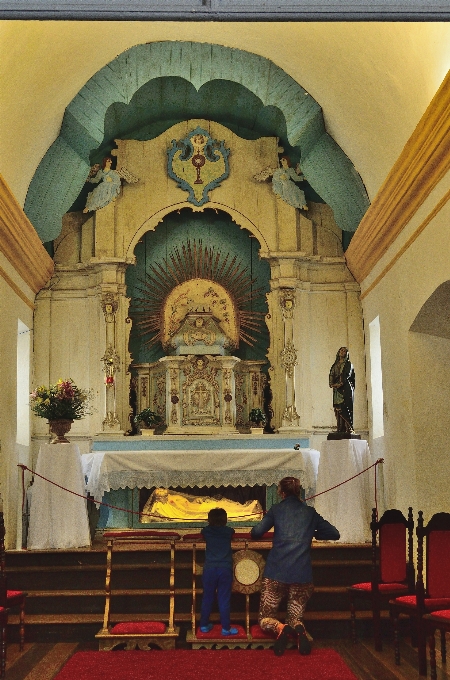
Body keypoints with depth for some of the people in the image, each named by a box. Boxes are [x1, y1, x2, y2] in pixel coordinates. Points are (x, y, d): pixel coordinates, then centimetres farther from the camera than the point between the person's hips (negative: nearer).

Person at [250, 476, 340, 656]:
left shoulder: (276, 509, 6)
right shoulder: (310, 512, 13)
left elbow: (256, 532, -4)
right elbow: (334, 534, 15)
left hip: (276, 573, -2)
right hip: (303, 575, 2)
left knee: (265, 618, 13)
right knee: (295, 618, 16)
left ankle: (280, 628, -23)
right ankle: (299, 629, -21)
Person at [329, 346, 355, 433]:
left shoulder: (348, 364, 5)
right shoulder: (335, 365, 20)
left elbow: (347, 375, -8)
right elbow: (332, 375, 11)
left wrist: (340, 383, -17)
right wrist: (332, 384, -7)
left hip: (346, 389, -5)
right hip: (337, 390, 5)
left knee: (346, 409, -13)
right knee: (338, 409, -2)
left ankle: (349, 429, -13)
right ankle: (340, 429, -3)